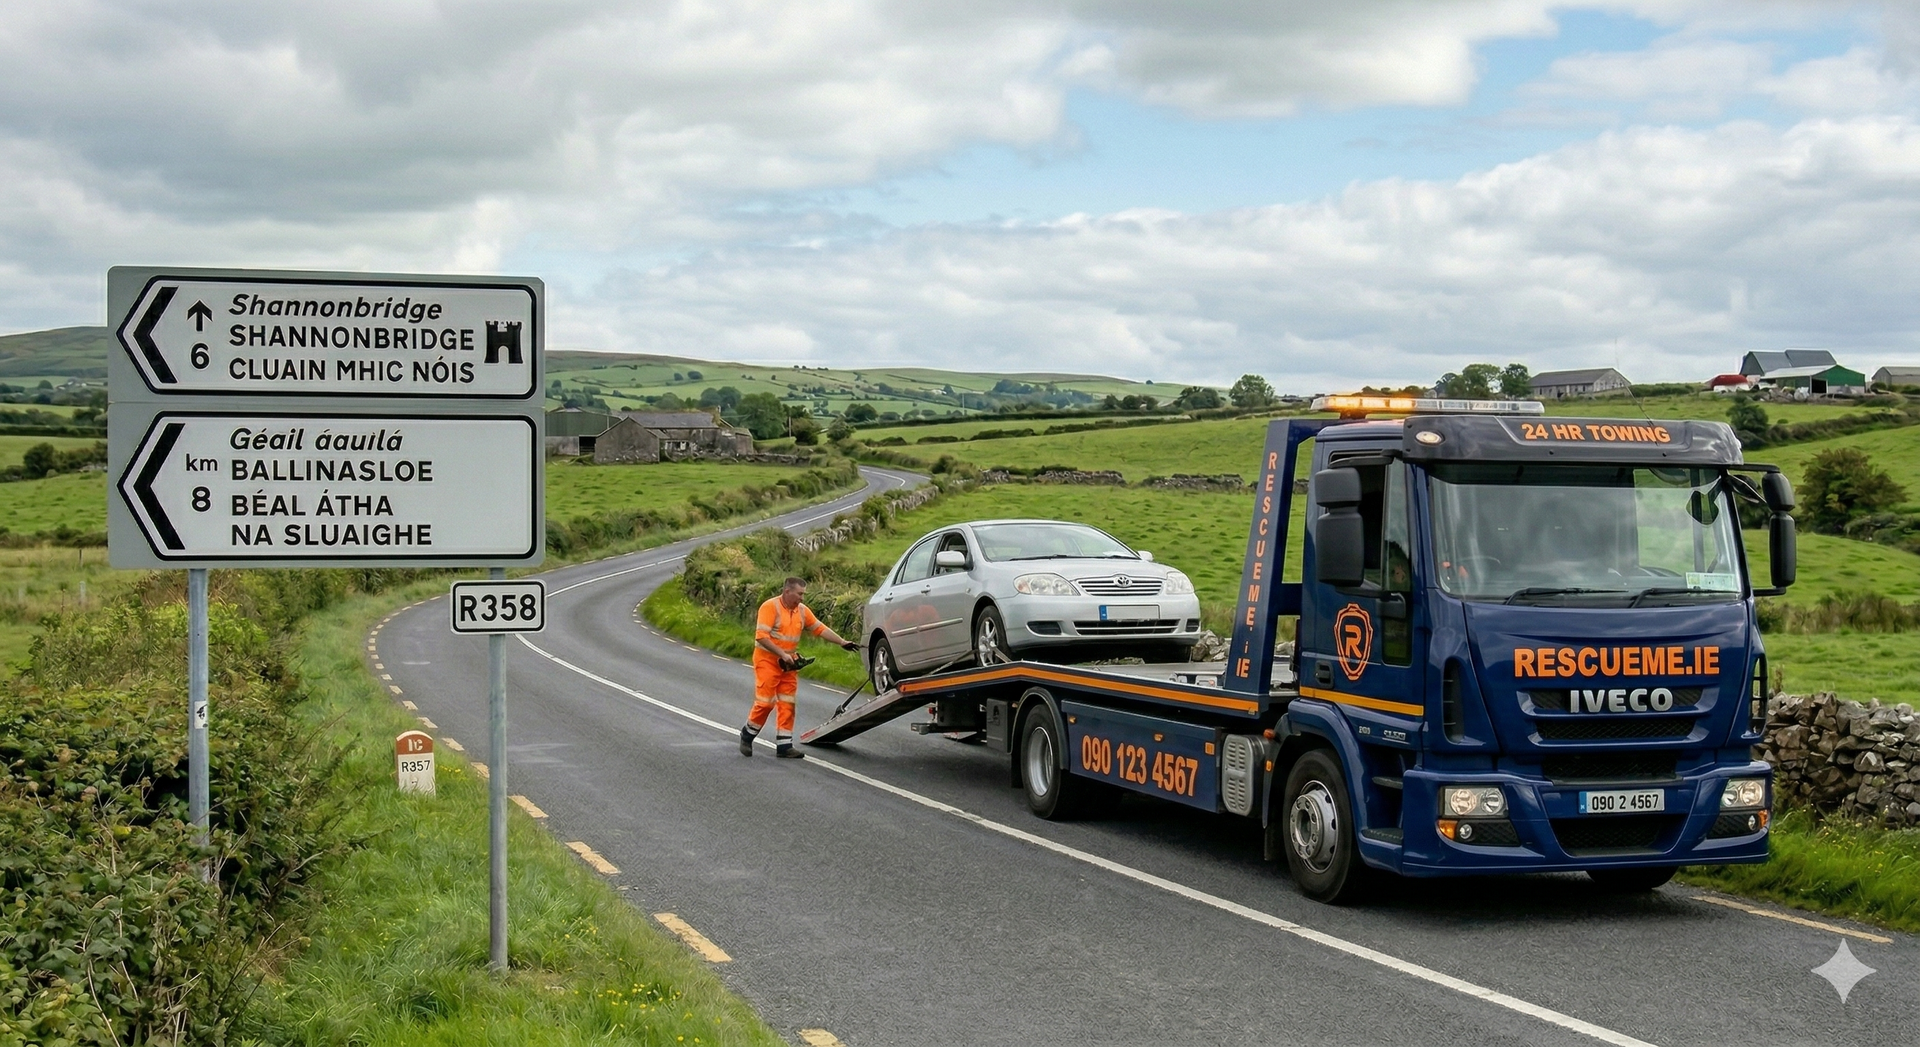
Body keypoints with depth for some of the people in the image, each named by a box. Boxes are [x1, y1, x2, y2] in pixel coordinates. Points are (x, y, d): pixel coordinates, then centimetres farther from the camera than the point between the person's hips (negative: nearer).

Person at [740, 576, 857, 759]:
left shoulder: (802, 610, 7)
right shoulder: (770, 607, -14)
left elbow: (820, 629, 11)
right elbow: (761, 636, -20)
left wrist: (843, 643, 2)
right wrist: (782, 654, -23)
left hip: (789, 664, 7)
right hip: (768, 660, -6)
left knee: (787, 705, 3)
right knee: (765, 702, -7)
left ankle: (784, 745, 4)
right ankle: (747, 735, 13)